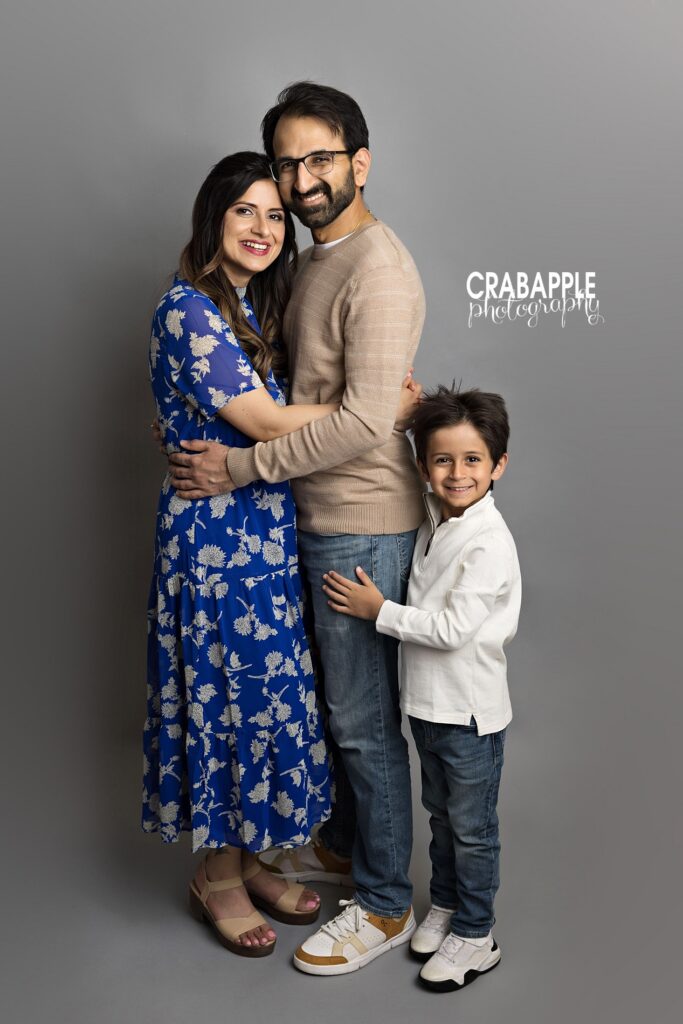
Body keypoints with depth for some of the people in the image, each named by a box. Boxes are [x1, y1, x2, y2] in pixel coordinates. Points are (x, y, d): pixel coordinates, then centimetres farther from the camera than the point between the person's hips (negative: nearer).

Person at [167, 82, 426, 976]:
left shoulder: (378, 268, -18)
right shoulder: (317, 260, 13)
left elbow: (365, 419, -26)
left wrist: (240, 469, -20)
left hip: (362, 524, -10)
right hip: (320, 516, 10)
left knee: (363, 717, 2)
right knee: (338, 697, 21)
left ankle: (386, 906, 19)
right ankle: (343, 844, 41)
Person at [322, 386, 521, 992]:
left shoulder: (490, 543, -22)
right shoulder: (433, 520, 3)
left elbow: (452, 629, -24)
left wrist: (379, 611, -16)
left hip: (471, 712, -7)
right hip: (426, 703, 7)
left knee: (472, 828, 8)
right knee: (441, 814, 23)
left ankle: (475, 936, 24)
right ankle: (445, 904, 41)